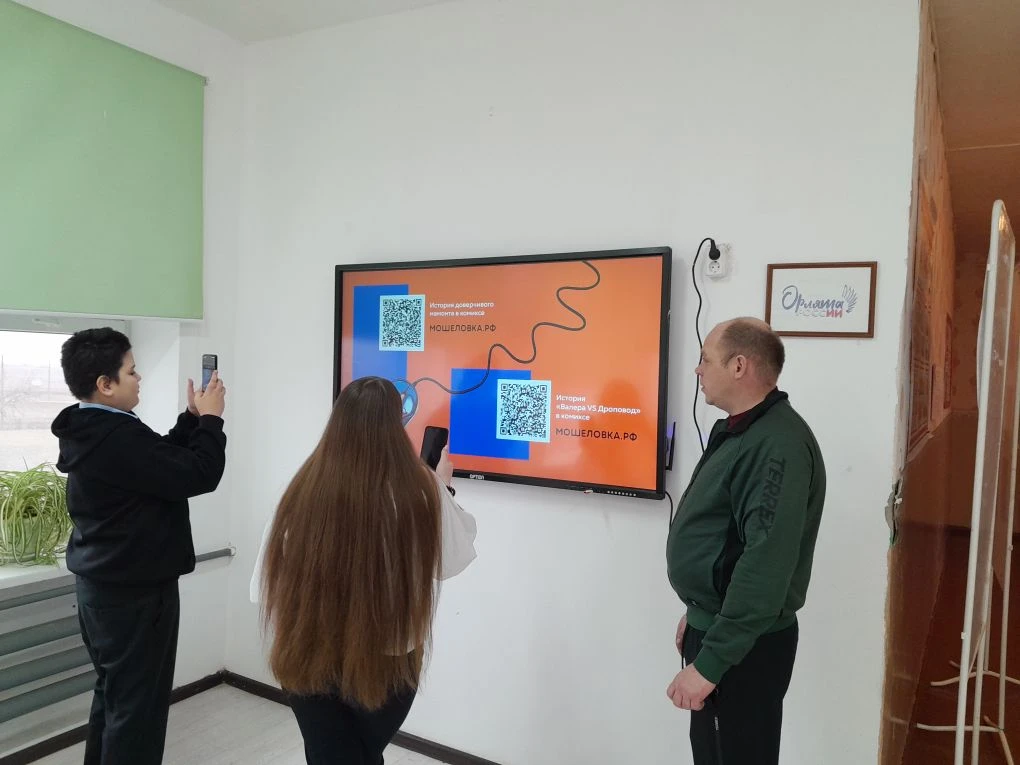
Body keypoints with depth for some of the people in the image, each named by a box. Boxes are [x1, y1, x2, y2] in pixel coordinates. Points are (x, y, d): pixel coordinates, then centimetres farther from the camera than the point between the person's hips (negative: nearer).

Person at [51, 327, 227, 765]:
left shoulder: (89, 431, 5)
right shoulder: (118, 437, -27)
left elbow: (163, 458, 14)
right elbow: (198, 475, -25)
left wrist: (192, 417, 7)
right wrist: (210, 418, -13)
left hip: (100, 586, 10)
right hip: (135, 594, -10)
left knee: (112, 694, 23)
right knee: (136, 705, 3)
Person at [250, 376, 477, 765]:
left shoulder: (304, 489, -15)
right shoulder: (421, 493, -20)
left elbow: (267, 581, -8)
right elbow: (454, 559, -3)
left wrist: (290, 638, 11)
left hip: (309, 658, 0)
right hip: (389, 660, 0)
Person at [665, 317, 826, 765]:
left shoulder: (778, 444, -23)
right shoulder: (739, 431, 10)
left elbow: (765, 565, -29)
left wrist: (709, 662, -26)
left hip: (744, 646, -9)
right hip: (715, 627, 9)